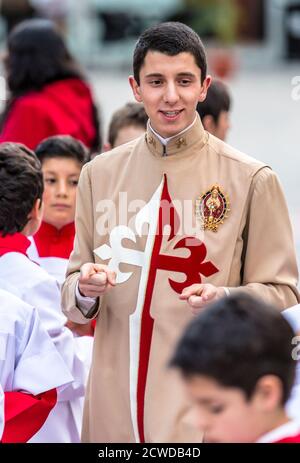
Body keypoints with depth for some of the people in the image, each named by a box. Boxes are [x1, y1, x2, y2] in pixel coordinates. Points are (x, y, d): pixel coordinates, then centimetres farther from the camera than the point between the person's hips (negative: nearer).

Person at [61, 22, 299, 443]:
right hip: (114, 403, 3)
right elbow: (73, 294, 14)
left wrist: (225, 299, -18)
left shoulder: (250, 179, -2)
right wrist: (85, 289, -9)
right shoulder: (100, 174, 9)